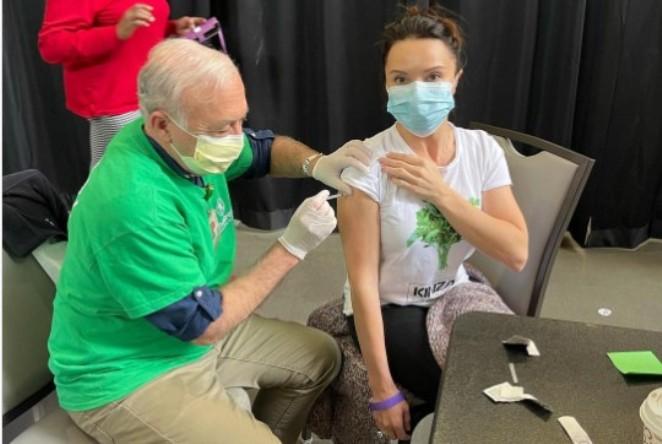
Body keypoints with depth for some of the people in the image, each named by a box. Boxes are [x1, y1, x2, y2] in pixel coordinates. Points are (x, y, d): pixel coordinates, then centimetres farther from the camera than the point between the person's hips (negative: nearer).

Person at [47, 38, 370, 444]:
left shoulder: (190, 144, -9)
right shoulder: (134, 203, -34)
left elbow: (266, 149, 10)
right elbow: (204, 324, -26)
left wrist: (316, 164, -12)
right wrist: (292, 248, -22)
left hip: (196, 328, 9)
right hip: (127, 377, -8)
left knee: (320, 357, 14)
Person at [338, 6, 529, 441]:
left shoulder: (483, 149, -7)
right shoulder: (369, 162, -20)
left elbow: (517, 254, -13)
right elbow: (363, 279, -20)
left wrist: (441, 192, -24)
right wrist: (383, 389, -19)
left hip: (455, 296, 4)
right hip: (389, 308, -4)